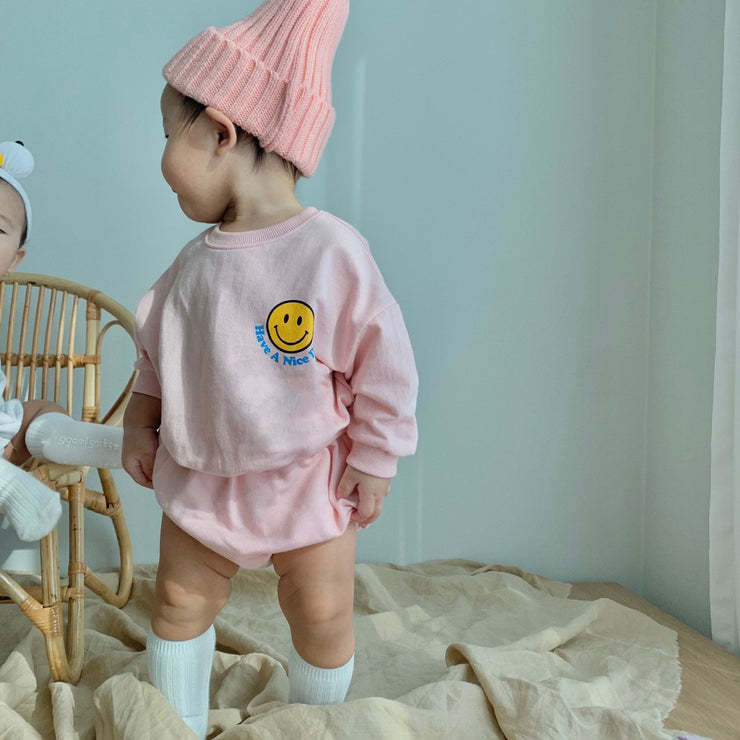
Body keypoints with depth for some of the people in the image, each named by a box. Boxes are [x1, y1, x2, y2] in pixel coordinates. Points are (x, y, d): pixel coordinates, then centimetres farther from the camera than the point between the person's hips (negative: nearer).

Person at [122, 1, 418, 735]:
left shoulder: (333, 253, -21)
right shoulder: (196, 260, -4)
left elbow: (383, 367, -15)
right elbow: (157, 351, 11)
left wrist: (372, 465, -10)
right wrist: (140, 422, 3)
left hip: (308, 483, -4)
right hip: (200, 477, 5)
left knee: (321, 617, 12)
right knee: (178, 602, 15)